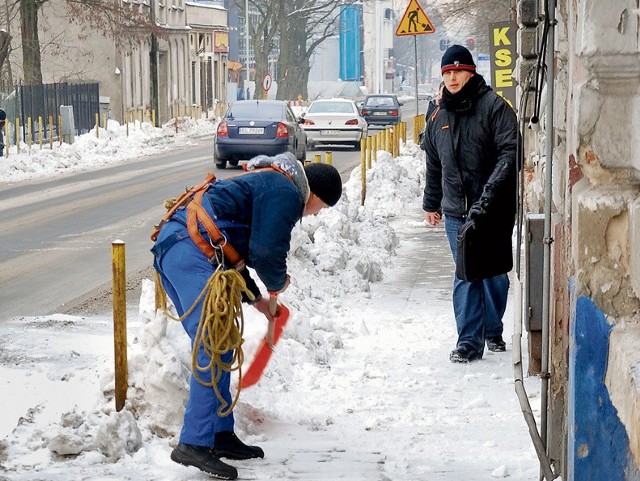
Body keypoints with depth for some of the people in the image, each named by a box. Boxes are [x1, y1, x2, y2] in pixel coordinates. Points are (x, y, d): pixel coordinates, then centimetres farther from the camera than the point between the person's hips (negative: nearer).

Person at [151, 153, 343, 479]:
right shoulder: (285, 193, -2)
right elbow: (267, 253, -10)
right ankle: (194, 444, -18)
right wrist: (278, 283, 11)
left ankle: (221, 434, 21)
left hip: (170, 246, 11)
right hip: (191, 251, -11)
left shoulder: (264, 184, 31)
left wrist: (255, 297, 36)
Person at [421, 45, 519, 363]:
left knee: (494, 274, 8)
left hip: (493, 210, -4)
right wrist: (431, 203, 26)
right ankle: (469, 341, 0)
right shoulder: (438, 116, 12)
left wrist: (488, 195, -22)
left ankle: (493, 331, 26)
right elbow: (434, 165, 23)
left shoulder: (494, 106, -7)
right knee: (465, 277, 0)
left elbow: (510, 153, -14)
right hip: (456, 211, 4)